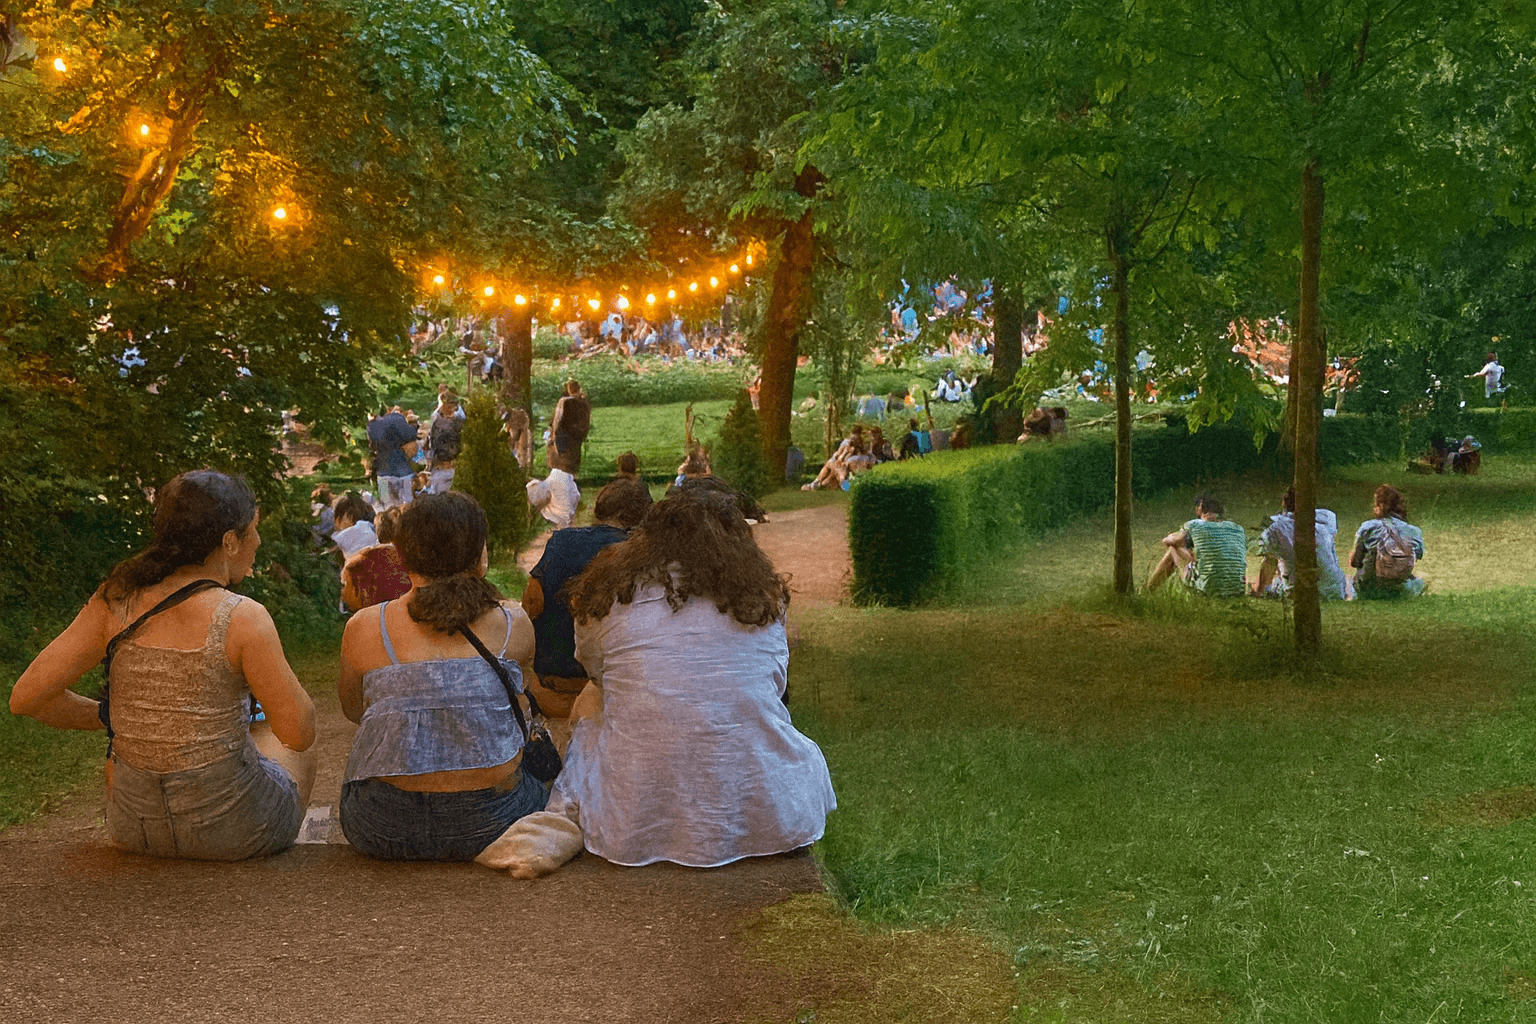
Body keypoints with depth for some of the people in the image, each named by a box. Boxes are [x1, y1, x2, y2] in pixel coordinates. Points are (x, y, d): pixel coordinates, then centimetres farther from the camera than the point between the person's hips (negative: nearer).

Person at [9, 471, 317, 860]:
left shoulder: (115, 601, -7)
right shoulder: (242, 619, -20)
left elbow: (27, 697, -6)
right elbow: (300, 732, -16)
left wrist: (108, 716, 11)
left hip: (132, 825, 4)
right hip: (231, 826, -4)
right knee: (285, 746, 32)